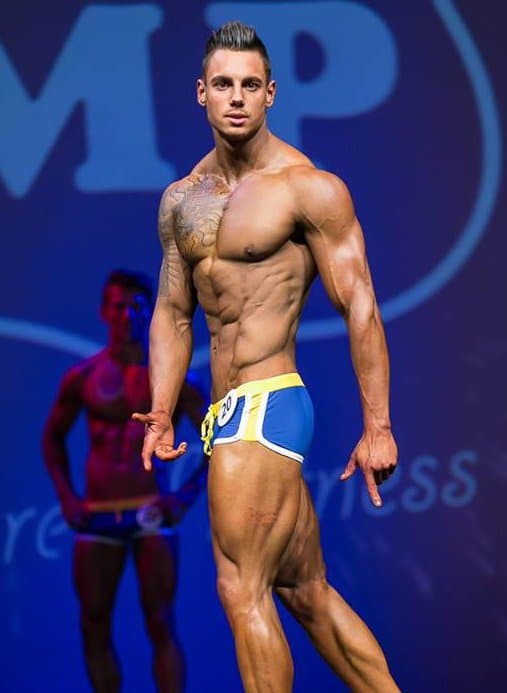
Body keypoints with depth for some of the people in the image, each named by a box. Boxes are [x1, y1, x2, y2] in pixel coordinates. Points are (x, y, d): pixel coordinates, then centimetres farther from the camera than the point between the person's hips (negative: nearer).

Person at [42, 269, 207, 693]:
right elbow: (53, 436, 21)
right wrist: (66, 496, 9)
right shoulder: (82, 378, 6)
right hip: (96, 517, 3)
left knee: (160, 624, -7)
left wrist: (189, 495, -6)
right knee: (94, 628, 3)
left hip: (151, 513, -3)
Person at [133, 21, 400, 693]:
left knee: (242, 590, -10)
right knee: (307, 591, 13)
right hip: (228, 413, 8)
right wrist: (162, 413, 7)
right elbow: (172, 313, 18)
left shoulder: (311, 188, -8)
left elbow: (360, 307, -10)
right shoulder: (181, 199, 13)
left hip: (265, 407, -8)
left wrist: (377, 428, -13)